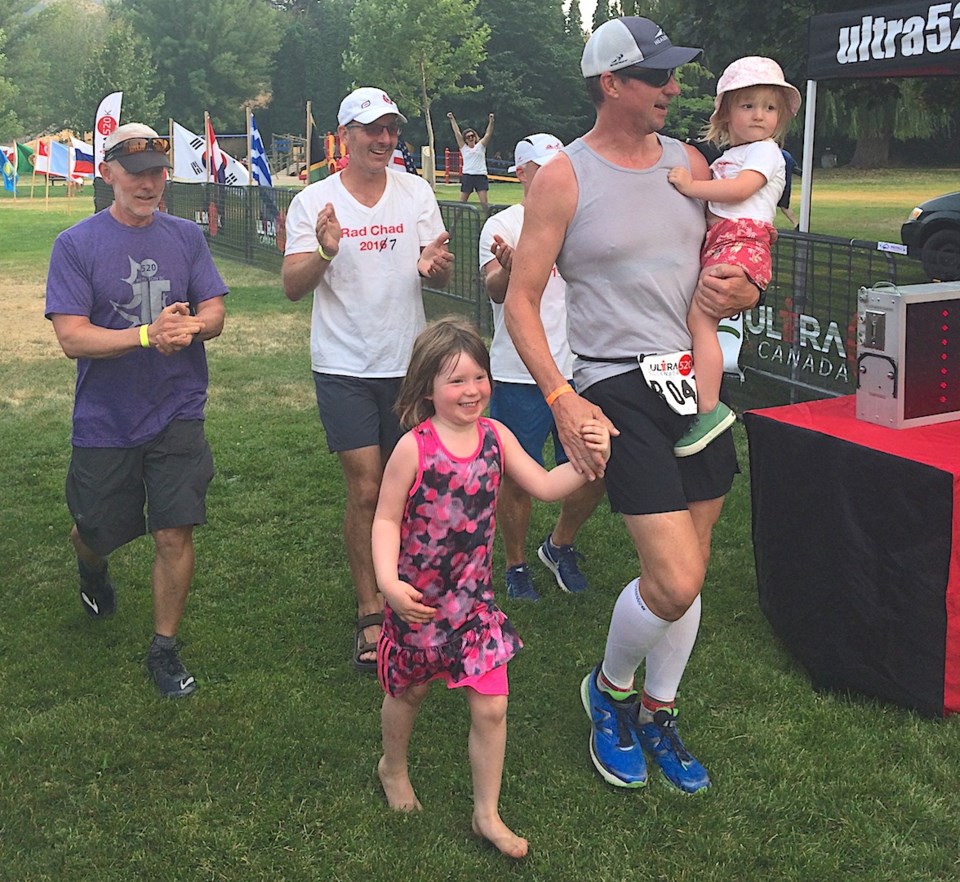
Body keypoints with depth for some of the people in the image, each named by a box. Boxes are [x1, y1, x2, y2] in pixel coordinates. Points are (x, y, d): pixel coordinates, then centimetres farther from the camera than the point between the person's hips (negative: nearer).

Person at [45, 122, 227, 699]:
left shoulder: (186, 237, 1)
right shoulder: (76, 245, -8)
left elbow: (215, 313, 0)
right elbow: (72, 337, -15)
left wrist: (189, 325, -24)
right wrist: (149, 333, -27)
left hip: (177, 416, 1)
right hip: (104, 421, -1)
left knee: (175, 534, -2)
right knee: (98, 533, 15)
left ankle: (165, 650, 18)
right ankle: (92, 568, 54)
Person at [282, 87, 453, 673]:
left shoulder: (416, 192, 3)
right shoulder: (314, 202, -3)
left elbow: (441, 278, 5)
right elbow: (293, 287, -7)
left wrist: (434, 266, -20)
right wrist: (323, 253, -27)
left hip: (407, 362, 3)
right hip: (345, 366, -3)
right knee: (366, 489, -6)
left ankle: (388, 579, 34)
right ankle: (372, 614, 6)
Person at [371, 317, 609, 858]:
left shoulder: (495, 436, -6)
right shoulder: (414, 448, -19)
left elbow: (545, 486, -4)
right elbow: (386, 519, -15)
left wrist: (589, 459, -20)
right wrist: (388, 581, -27)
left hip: (474, 595, 3)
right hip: (419, 597, -3)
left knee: (492, 707, 2)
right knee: (410, 691, 20)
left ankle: (488, 815, 19)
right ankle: (394, 767, 50)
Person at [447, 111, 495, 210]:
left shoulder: (480, 146, 10)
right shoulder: (464, 148, 10)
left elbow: (488, 134, 1)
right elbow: (457, 132, 7)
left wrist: (491, 121, -12)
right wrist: (452, 119, 4)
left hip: (481, 176, -1)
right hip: (467, 176, 1)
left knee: (484, 203, -7)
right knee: (461, 202, 3)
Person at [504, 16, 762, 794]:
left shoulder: (689, 163, 9)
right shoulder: (563, 179, -7)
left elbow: (738, 263, 20)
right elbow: (521, 301, -7)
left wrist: (742, 291, -5)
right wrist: (561, 398, -17)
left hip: (696, 378, 6)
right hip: (618, 388, -6)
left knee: (689, 569, 12)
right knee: (674, 582, -13)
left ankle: (658, 714, 33)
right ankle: (610, 691, 18)